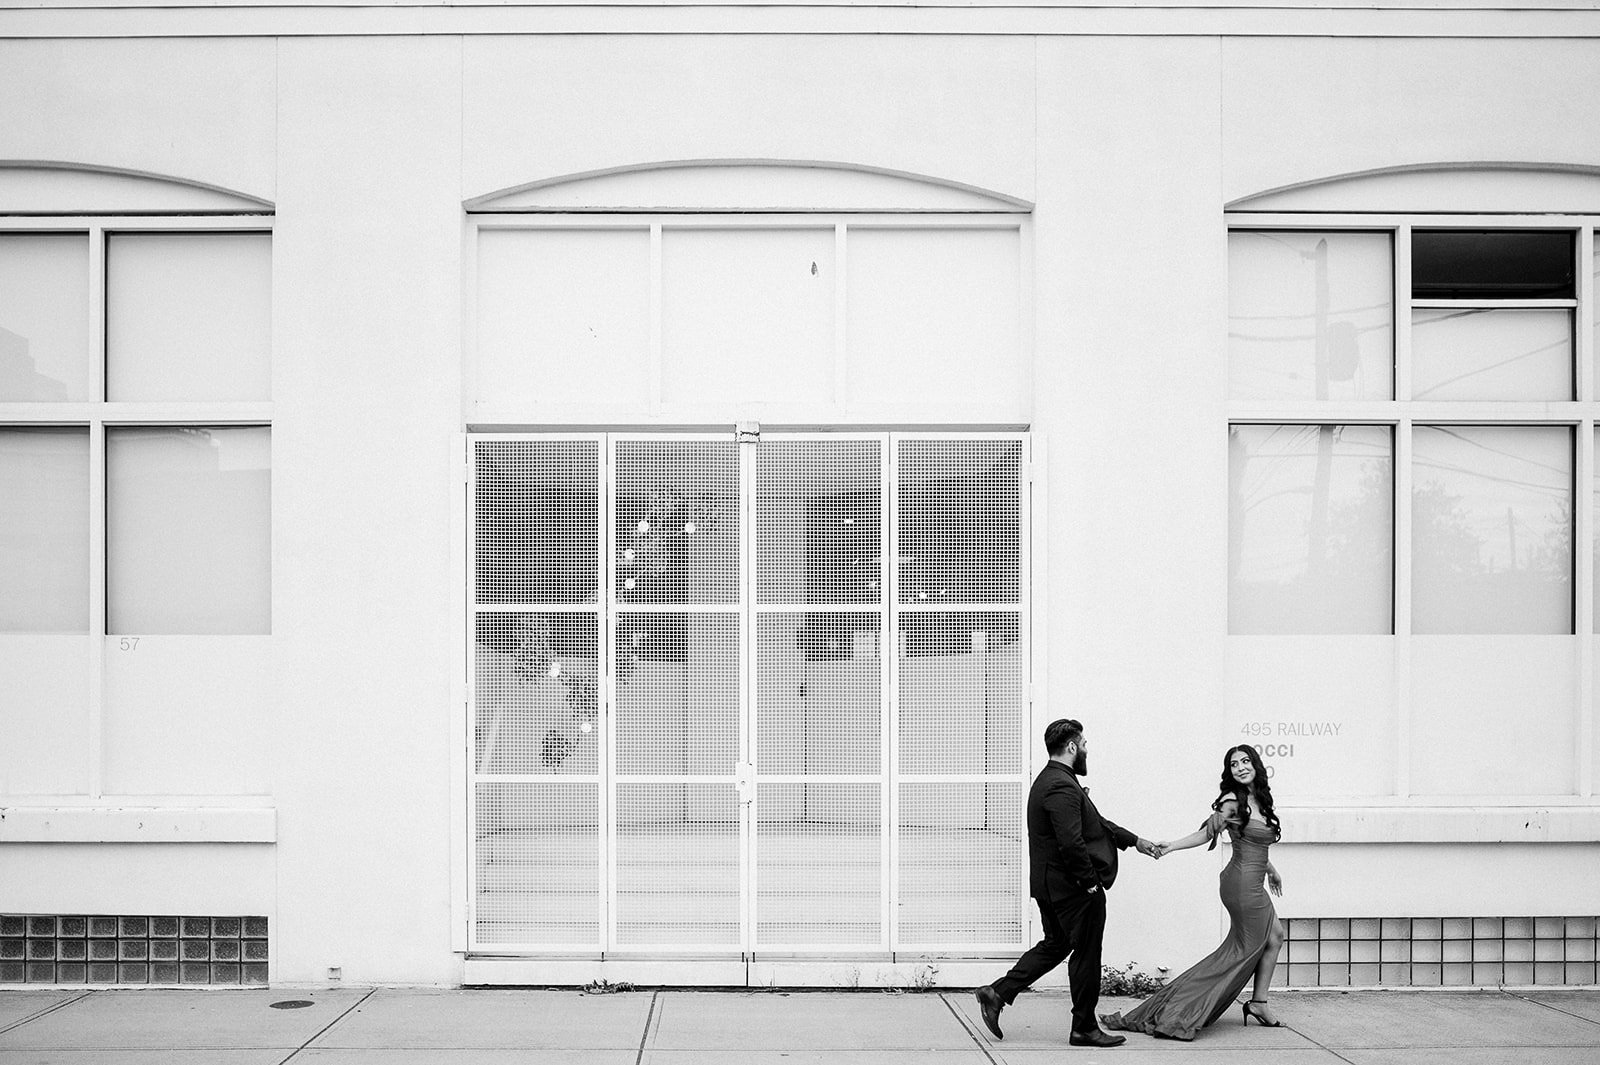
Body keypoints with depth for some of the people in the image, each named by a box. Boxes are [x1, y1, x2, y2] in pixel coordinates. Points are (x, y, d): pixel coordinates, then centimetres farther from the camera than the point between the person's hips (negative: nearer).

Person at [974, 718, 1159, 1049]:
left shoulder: (1050, 780, 13)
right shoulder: (1062, 787, -22)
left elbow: (1095, 823, 22)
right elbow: (1071, 844, -28)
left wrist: (1134, 840, 26)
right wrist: (1090, 882, -18)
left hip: (1049, 885, 10)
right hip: (1073, 887, -10)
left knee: (1054, 945, 20)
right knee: (1086, 955, 3)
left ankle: (997, 993, 14)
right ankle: (1084, 1029, 13)